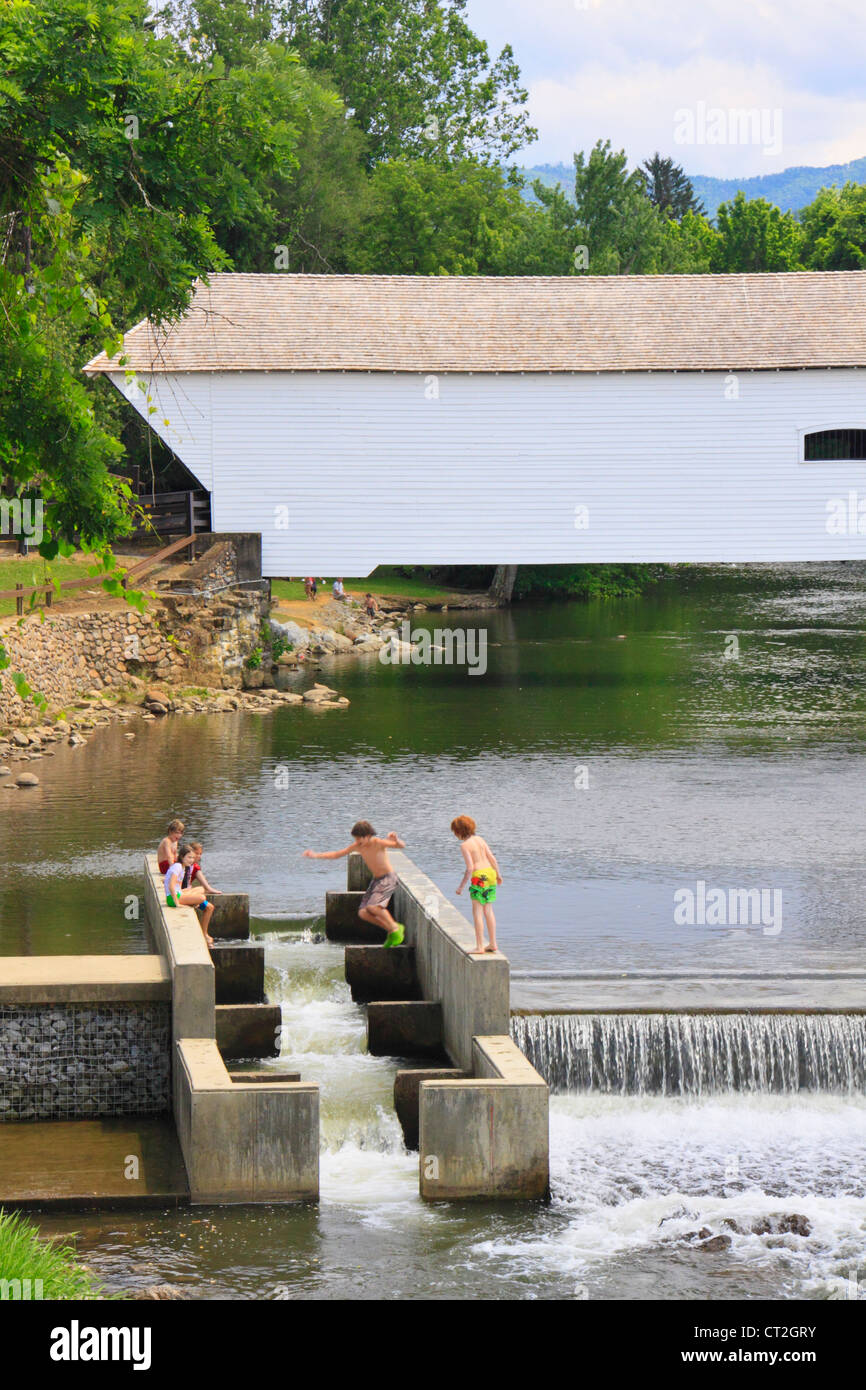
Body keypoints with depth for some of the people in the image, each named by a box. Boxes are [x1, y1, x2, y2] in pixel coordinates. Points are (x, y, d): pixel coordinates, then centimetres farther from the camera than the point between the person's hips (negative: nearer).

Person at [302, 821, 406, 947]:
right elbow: (337, 854, 12)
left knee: (373, 906, -29)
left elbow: (402, 846, -26)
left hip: (388, 878, -8)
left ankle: (395, 928, -11)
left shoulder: (378, 842, -18)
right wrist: (316, 855, 8)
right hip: (376, 880, 8)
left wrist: (396, 840, -50)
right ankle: (391, 931, 6)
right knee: (363, 913, -5)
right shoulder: (357, 846, 1)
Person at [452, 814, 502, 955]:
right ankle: (493, 944, 16)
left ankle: (479, 947, -5)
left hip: (479, 877, -8)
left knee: (477, 912, -3)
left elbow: (470, 868, -16)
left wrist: (462, 886, -10)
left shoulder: (465, 845, -11)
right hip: (490, 873, 8)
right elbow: (492, 858, 10)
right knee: (488, 910, 13)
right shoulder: (480, 839, 10)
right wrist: (498, 874, 23)